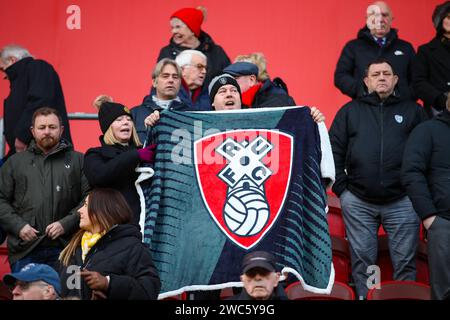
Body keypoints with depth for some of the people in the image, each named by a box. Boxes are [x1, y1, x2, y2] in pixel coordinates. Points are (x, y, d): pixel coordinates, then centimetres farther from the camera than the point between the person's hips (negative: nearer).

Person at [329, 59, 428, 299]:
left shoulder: (413, 111, 9)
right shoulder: (350, 111, 10)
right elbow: (334, 151, 6)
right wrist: (341, 188, -1)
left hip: (402, 202, 0)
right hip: (357, 202, 1)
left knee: (404, 261, 4)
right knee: (362, 259, 6)